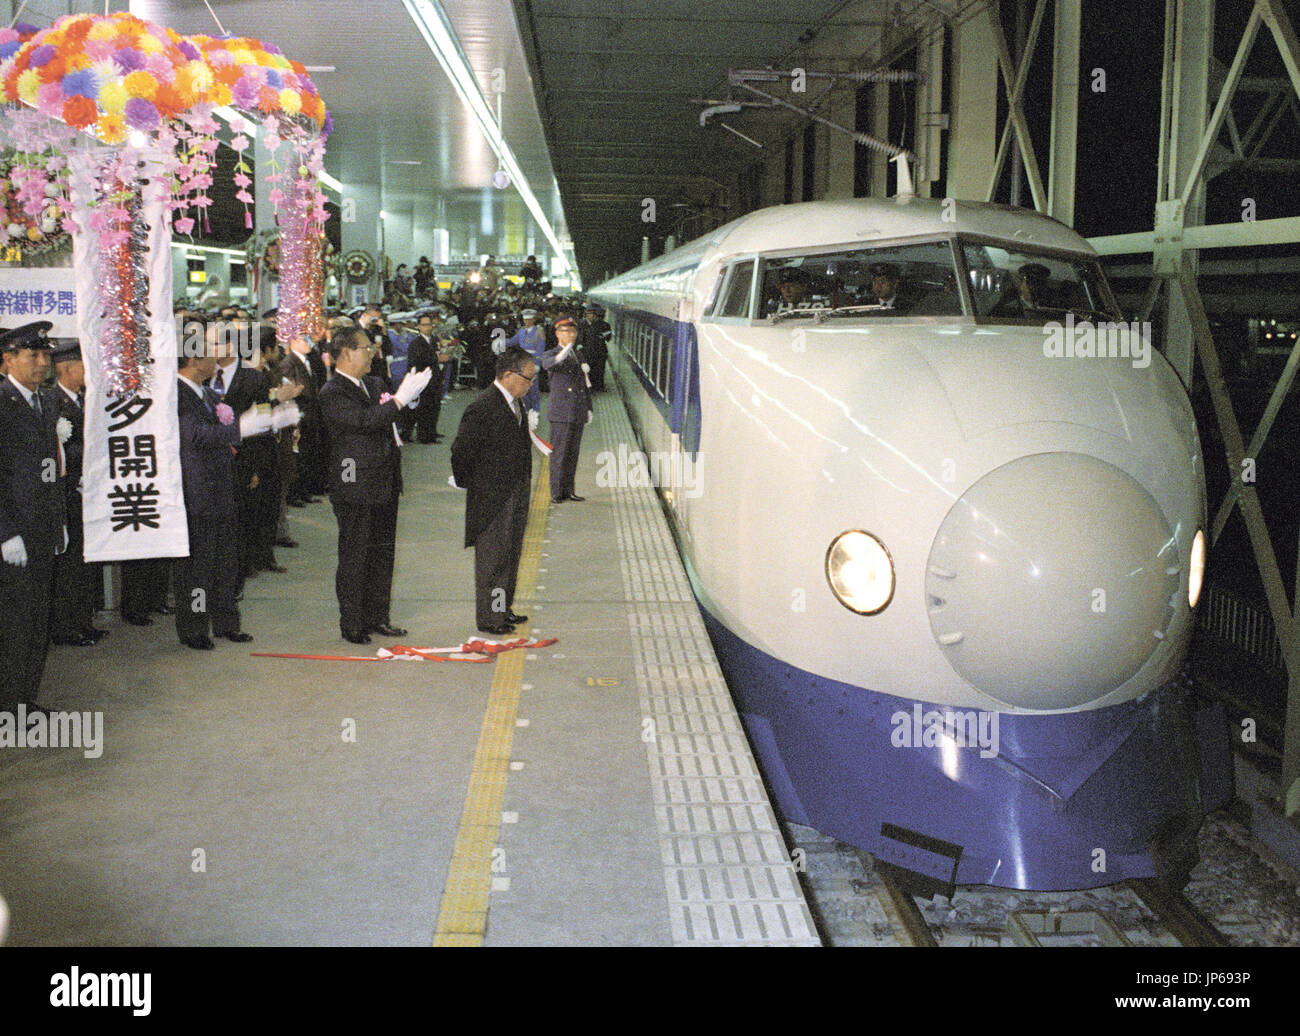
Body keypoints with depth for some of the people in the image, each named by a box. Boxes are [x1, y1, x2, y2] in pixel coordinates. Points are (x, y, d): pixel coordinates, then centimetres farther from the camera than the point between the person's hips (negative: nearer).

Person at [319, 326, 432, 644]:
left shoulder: (373, 384, 12)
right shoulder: (332, 393, -14)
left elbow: (388, 421, 14)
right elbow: (365, 420, -27)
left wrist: (410, 392, -3)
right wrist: (401, 398, -25)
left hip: (384, 486, 8)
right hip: (355, 489, -8)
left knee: (382, 554, 14)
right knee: (354, 558, 2)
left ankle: (377, 617, 26)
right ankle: (351, 624, 12)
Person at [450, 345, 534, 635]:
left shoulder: (515, 403, 8)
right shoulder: (482, 407, -21)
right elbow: (461, 451, -18)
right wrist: (467, 485, -7)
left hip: (515, 496, 9)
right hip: (492, 499, -9)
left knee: (510, 555, 17)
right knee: (492, 559, 1)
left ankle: (503, 609, 31)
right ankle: (488, 618, 12)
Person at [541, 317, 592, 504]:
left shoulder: (578, 354, 16)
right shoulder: (551, 354, -3)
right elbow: (547, 364, -29)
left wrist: (588, 408, 18)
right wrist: (561, 356, -51)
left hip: (578, 413, 6)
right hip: (561, 412, -6)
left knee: (573, 453, 10)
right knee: (559, 453, -6)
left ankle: (568, 490, 17)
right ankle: (557, 493, 0)